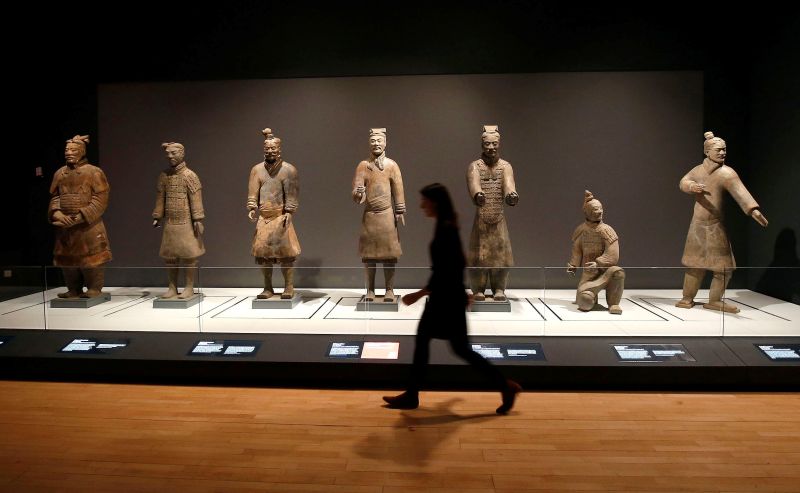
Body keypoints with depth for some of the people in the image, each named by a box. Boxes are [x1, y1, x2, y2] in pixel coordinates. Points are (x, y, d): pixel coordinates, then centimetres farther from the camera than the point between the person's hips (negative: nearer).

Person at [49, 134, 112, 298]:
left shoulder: (94, 172, -3)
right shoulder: (60, 173, 13)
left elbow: (100, 199, -10)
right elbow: (54, 197, 13)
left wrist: (81, 217, -17)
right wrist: (57, 213, -8)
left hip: (88, 224, -5)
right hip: (65, 224, 5)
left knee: (91, 257, -5)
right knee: (67, 257, 8)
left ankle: (94, 289, 5)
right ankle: (74, 289, 18)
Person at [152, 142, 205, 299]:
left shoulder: (189, 175, -7)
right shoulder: (164, 175, 9)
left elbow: (196, 198, -11)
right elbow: (160, 197, 14)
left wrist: (197, 219, -16)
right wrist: (157, 217, 10)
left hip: (186, 223, -5)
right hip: (169, 223, 6)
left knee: (188, 255, 0)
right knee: (169, 255, 8)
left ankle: (189, 288, 8)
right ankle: (172, 288, 17)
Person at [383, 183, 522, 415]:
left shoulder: (446, 229, -20)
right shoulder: (446, 226, 9)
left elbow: (444, 271, -23)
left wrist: (419, 294, -20)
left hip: (448, 298, -10)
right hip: (444, 296, 10)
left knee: (460, 348, 0)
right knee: (422, 340, 12)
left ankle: (505, 385, 12)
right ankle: (411, 396, 21)